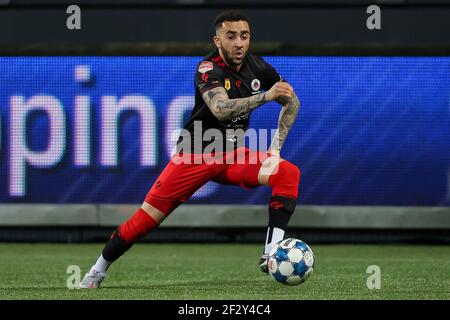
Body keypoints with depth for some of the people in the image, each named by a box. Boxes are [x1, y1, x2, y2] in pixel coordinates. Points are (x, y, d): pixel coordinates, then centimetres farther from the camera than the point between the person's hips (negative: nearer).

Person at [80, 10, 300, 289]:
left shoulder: (258, 67, -4)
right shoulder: (208, 69, -20)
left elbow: (292, 102, 10)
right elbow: (220, 109, -39)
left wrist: (276, 145, -2)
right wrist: (265, 96, -50)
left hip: (233, 155, 4)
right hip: (195, 156, -4)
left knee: (289, 173, -21)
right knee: (146, 219, -6)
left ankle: (271, 255, -25)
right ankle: (98, 271, 15)